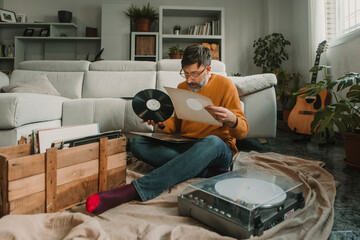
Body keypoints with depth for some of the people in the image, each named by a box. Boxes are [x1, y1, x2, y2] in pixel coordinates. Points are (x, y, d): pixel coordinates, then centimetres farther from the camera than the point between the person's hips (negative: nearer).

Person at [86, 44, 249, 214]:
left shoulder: (225, 85, -3)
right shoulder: (182, 87, 12)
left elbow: (242, 131, -6)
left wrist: (231, 119, -30)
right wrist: (163, 124, -4)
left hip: (219, 149, -4)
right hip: (185, 146, 5)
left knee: (211, 142, -41)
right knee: (138, 144, -15)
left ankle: (133, 191, -46)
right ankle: (205, 169, -24)